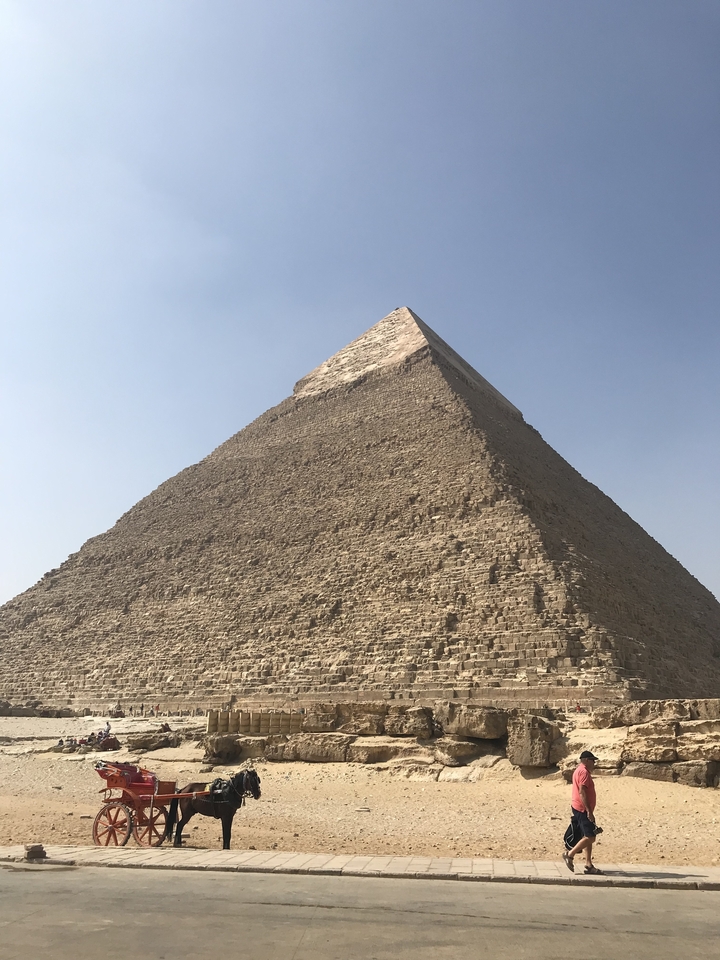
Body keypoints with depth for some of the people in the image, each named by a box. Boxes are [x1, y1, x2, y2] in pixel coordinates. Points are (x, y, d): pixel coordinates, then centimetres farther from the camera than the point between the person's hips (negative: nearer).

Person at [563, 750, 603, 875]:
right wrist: (589, 811, -25)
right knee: (590, 837, -10)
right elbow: (582, 792, -23)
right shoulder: (584, 772, -15)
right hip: (583, 809, -11)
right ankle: (570, 855, -5)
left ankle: (589, 865, 12)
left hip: (580, 809, 11)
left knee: (588, 837, 11)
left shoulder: (579, 770, 18)